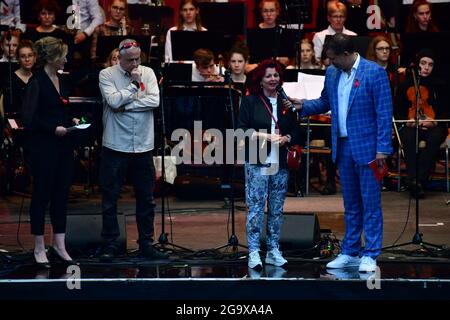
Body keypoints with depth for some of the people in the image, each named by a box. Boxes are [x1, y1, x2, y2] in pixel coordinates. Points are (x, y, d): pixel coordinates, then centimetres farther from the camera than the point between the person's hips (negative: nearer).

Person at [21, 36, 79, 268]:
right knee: (42, 195, 1)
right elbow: (29, 119, -15)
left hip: (63, 145, 7)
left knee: (61, 194, 9)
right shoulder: (37, 82, -12)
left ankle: (59, 245, 16)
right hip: (43, 146, -7)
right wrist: (53, 129, -19)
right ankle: (39, 249, 10)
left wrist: (71, 120, 6)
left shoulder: (60, 80, 11)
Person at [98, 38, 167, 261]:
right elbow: (113, 101, -17)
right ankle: (110, 245, 8)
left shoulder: (148, 73, 6)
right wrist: (135, 84, -12)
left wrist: (125, 105, -13)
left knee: (146, 198, 9)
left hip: (143, 146, 3)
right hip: (115, 146, -3)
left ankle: (146, 244, 18)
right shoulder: (107, 75, -2)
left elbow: (154, 101, -8)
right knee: (110, 198, 1)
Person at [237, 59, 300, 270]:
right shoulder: (250, 102, 3)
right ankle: (253, 252, -6)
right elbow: (241, 129, -3)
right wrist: (261, 136, -15)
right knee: (256, 208, -7)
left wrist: (286, 138, -8)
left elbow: (296, 132, 13)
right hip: (257, 163, -4)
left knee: (277, 209, 7)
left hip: (280, 164, 4)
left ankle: (274, 250, 15)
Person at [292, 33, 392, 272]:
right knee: (350, 204, 14)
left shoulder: (374, 72, -11)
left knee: (370, 204, 0)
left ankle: (370, 255, 4)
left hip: (367, 148, -6)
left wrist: (382, 149, -15)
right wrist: (302, 106, 1)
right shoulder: (332, 73, 8)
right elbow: (325, 103, 20)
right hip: (343, 147, 6)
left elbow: (384, 112, -12)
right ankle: (350, 253, 21)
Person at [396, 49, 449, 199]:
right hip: (411, 125, 0)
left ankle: (420, 180, -44)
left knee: (434, 139, -36)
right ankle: (413, 179, -44)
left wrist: (434, 122, -14)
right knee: (408, 138, -36)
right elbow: (399, 111, 11)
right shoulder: (406, 85, 11)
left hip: (434, 126, 0)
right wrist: (407, 121, -11)